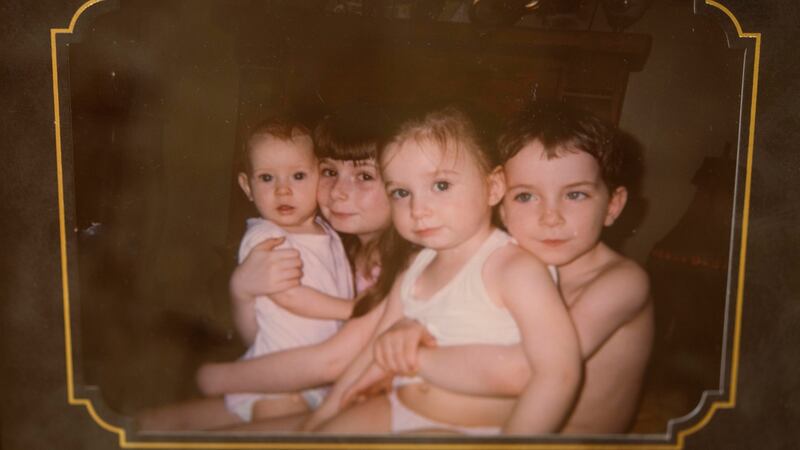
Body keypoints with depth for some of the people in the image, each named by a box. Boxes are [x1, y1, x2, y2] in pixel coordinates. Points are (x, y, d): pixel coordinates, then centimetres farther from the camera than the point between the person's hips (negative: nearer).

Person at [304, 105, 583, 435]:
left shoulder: (516, 269, -18)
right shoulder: (414, 271, 5)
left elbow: (558, 373, -24)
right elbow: (376, 352, 12)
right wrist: (322, 416, 10)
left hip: (469, 430, -6)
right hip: (398, 411, 6)